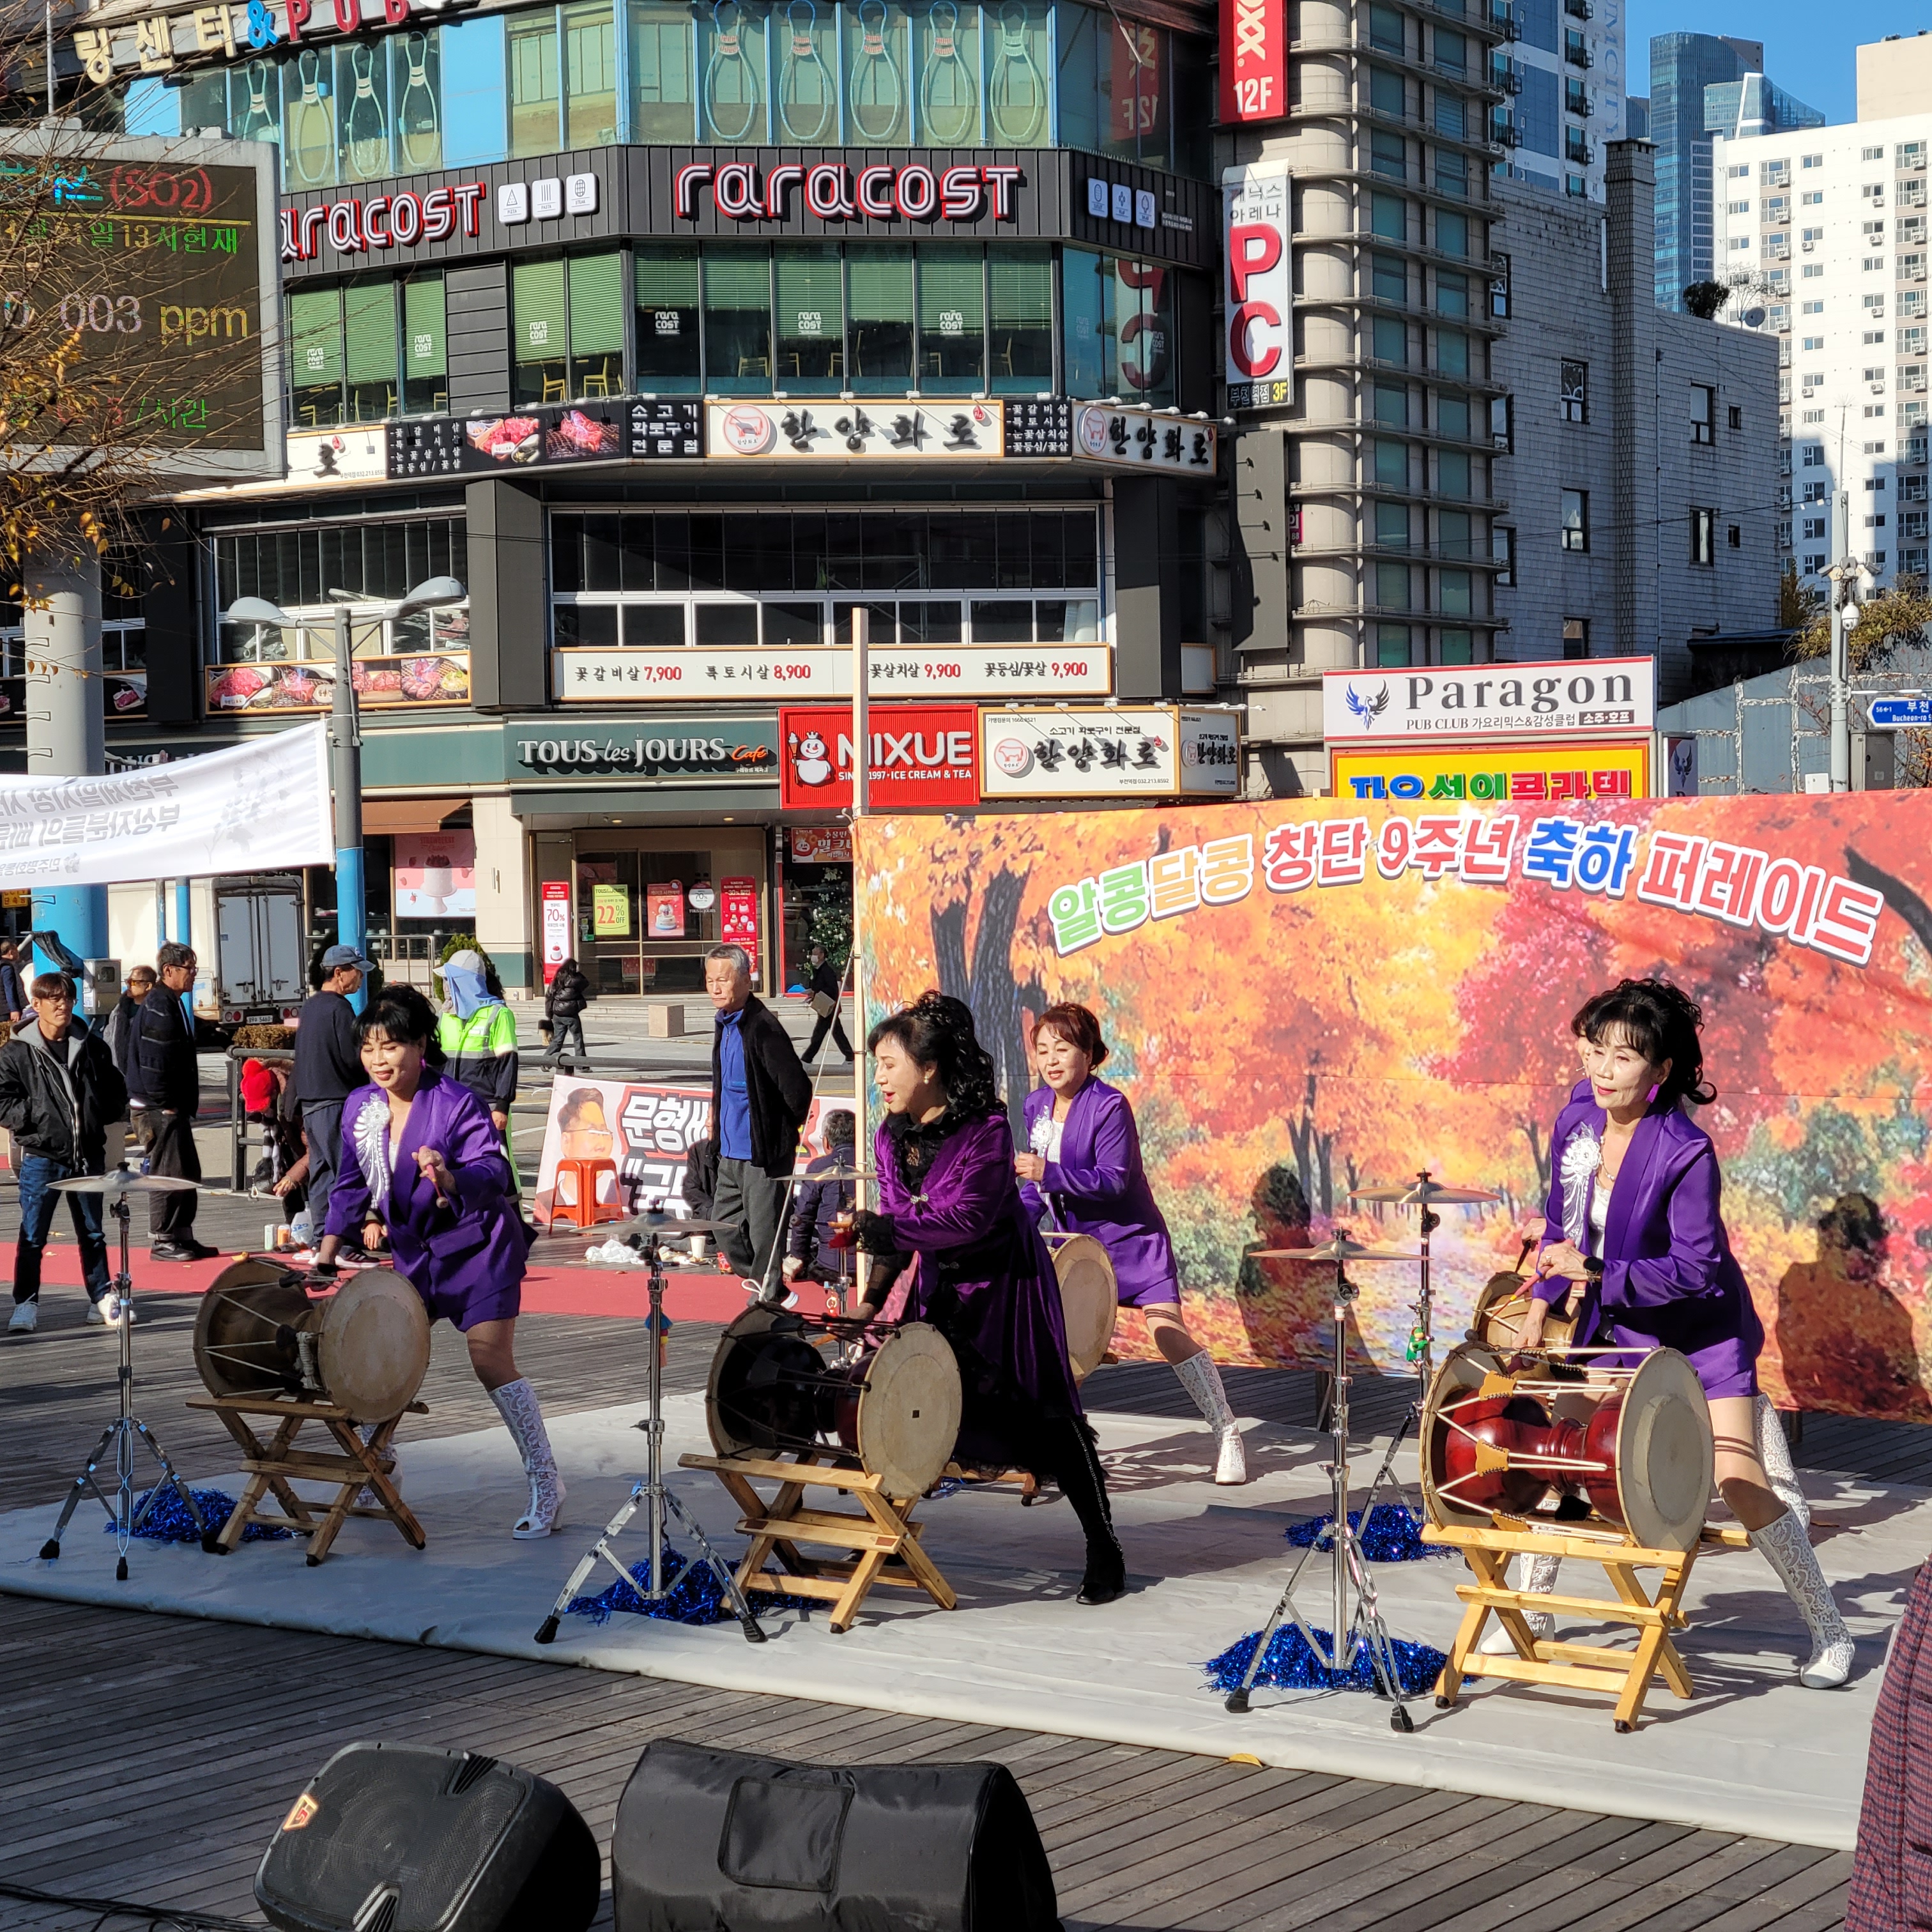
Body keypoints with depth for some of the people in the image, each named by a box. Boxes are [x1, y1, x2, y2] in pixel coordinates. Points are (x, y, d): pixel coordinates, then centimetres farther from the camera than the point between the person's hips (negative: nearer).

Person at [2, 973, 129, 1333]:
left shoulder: (91, 1046, 8)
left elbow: (116, 1089, 17)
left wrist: (101, 1114, 3)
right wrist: (36, 1117, -15)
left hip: (88, 1155, 3)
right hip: (41, 1158, -3)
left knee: (93, 1232, 12)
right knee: (32, 1236, -2)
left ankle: (101, 1299, 21)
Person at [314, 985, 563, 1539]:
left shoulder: (456, 1103, -19)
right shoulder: (360, 1107, 0)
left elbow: (494, 1171, -31)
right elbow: (353, 1182, 11)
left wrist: (452, 1179, -51)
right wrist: (331, 1243, 4)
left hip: (476, 1248, -7)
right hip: (413, 1252, 7)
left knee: (492, 1365, -12)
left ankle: (546, 1485, -3)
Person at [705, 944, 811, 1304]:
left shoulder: (763, 1027, -19)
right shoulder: (724, 1024, 9)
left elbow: (799, 1090, -21)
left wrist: (784, 1137, -9)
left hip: (763, 1156, -10)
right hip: (731, 1153, 10)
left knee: (765, 1238, -3)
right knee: (727, 1234, 15)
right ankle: (771, 1294, 29)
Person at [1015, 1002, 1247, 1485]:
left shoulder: (1110, 1106, -18)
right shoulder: (1037, 1107, 4)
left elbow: (1113, 1181, -23)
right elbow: (1036, 1185, 13)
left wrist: (1049, 1173, -30)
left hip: (1132, 1241, -7)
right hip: (1075, 1244, 7)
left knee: (1169, 1334, -16)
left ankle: (1226, 1434, -7)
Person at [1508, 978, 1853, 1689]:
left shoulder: (1686, 1153, -26)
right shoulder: (1577, 1121, -6)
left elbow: (1695, 1268, -25)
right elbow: (1564, 1222, 10)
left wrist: (1599, 1277, -29)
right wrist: (1542, 1301, 6)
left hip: (1701, 1336, -6)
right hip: (1614, 1331, 6)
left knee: (1741, 1483, -12)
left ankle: (1829, 1632, 5)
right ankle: (1533, 1615, 23)